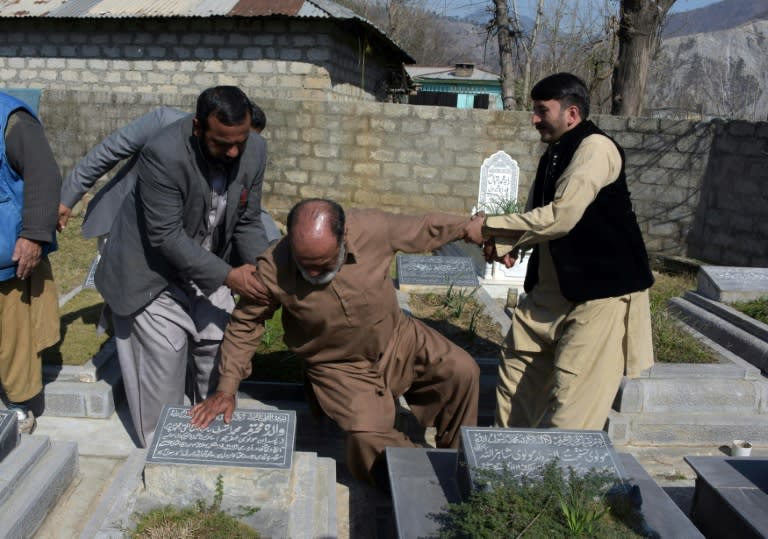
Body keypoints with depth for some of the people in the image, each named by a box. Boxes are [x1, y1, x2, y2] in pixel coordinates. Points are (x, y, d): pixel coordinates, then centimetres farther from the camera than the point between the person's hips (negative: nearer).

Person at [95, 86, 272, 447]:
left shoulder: (255, 151, -14)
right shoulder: (163, 154, -32)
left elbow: (247, 223, -5)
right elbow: (166, 236, -28)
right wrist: (227, 276, -29)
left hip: (205, 267, 5)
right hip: (154, 271, -5)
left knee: (220, 354, 9)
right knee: (164, 362, 0)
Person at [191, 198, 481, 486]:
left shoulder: (374, 227, -24)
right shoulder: (272, 269, -26)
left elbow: (426, 227, -5)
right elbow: (244, 324, -10)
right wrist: (226, 388, -10)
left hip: (397, 340, 3)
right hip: (340, 367, -2)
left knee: (462, 370, -10)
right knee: (367, 435, -26)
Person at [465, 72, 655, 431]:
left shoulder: (596, 148, -16)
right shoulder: (552, 156, 12)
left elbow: (559, 216, -26)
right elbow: (536, 217, 16)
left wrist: (488, 228, -19)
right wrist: (504, 245, -5)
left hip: (601, 291, -9)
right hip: (552, 289, 9)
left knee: (572, 402, -9)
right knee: (517, 364, 15)